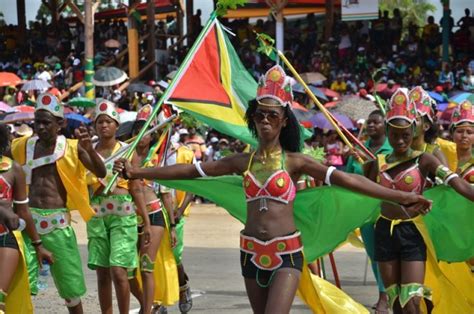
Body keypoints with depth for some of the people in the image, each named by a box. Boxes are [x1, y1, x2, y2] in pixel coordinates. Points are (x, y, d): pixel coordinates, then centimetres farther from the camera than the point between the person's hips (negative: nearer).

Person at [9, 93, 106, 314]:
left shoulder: (72, 148, 1)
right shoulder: (24, 147, 7)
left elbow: (101, 173, -10)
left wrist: (89, 149, -26)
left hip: (58, 223, -1)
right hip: (29, 220, 1)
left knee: (70, 287, 8)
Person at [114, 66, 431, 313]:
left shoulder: (294, 162, -4)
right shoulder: (243, 162, 6)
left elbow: (344, 178, -12)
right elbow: (190, 170, 5)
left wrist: (400, 197, -20)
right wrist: (137, 172, 2)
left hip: (286, 252, -4)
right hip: (252, 252, 4)